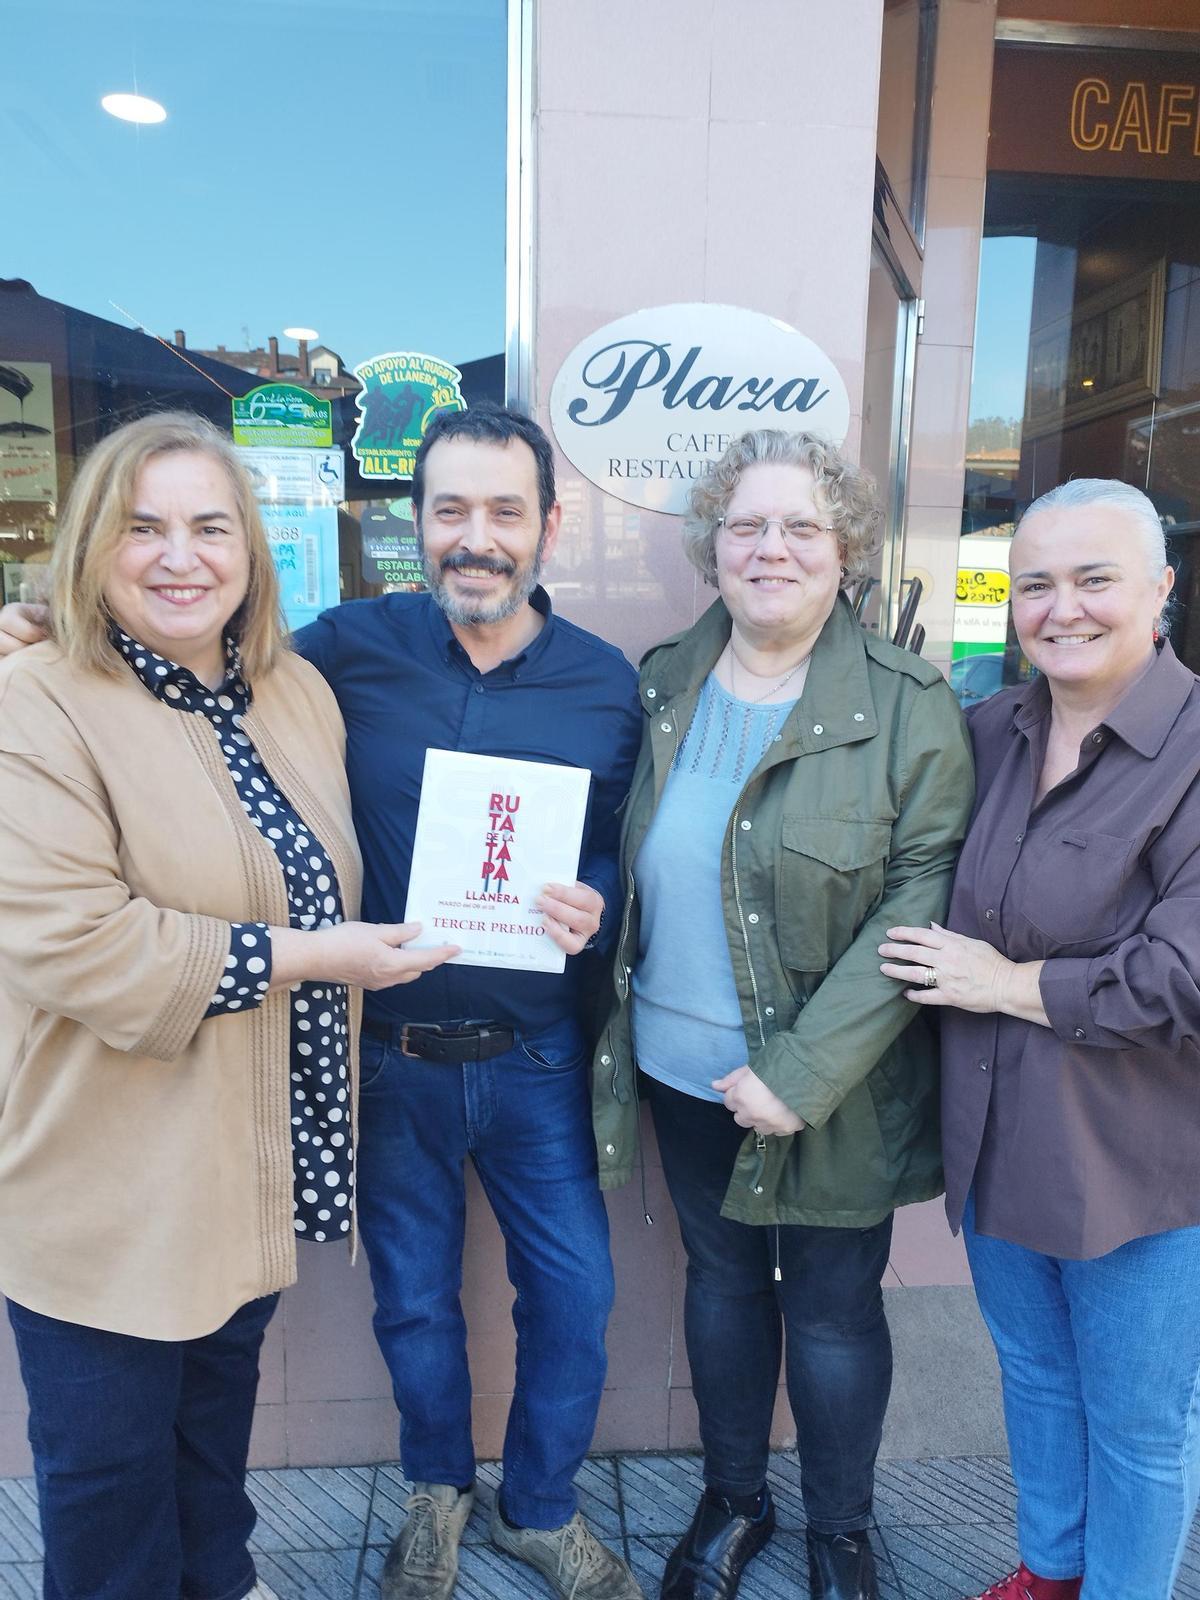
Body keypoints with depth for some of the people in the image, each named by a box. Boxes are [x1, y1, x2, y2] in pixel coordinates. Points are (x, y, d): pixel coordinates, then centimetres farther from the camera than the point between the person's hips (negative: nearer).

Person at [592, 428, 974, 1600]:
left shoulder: (908, 708, -11)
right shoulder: (662, 686, 2)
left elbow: (921, 902, -16)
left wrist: (801, 1076, -20)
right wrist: (617, 1023, 0)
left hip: (829, 1092, -3)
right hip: (681, 1066, 4)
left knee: (831, 1308, 14)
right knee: (721, 1276, 20)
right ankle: (731, 1500, 45)